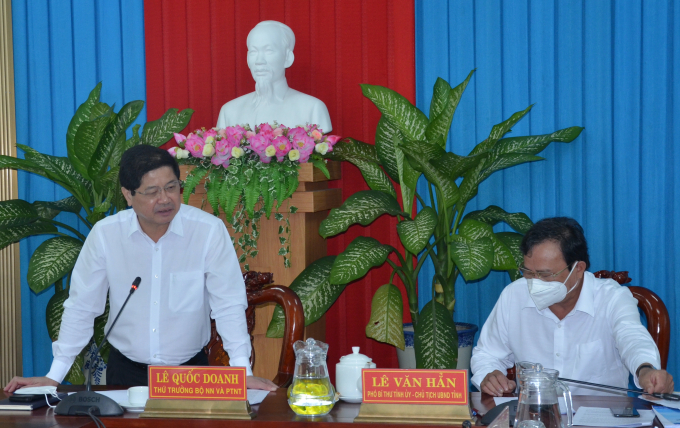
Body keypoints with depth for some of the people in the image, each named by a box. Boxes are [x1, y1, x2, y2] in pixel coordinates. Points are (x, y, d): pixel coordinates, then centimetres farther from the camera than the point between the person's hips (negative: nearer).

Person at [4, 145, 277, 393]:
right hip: (125, 371, 1)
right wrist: (54, 377, 0)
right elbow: (81, 307, 1)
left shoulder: (210, 231, -12)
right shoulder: (105, 234, -7)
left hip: (190, 370, 0)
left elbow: (229, 306, -8)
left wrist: (243, 372, -15)